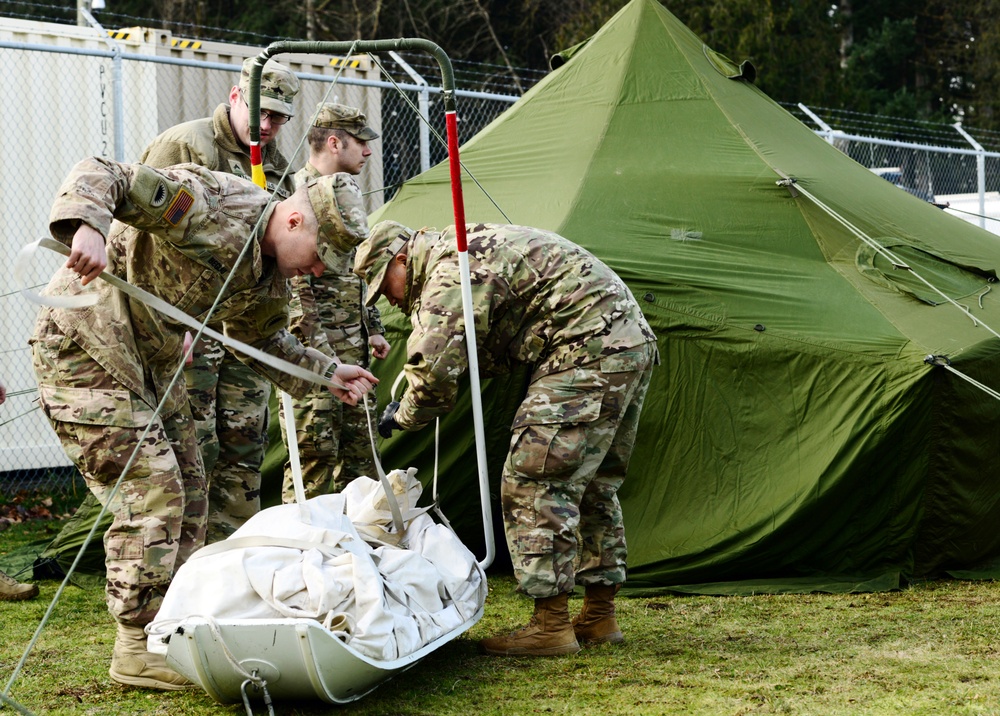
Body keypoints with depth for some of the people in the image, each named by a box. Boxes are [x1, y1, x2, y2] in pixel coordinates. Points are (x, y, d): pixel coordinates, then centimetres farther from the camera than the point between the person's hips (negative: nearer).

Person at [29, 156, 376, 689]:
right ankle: (138, 649, -4)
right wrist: (85, 226, -49)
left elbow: (263, 341, 22)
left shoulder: (270, 278, 3)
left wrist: (328, 372, 12)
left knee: (185, 491, 11)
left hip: (152, 362, 10)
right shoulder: (209, 203, -25)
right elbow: (100, 175, -29)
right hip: (84, 343, -10)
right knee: (149, 488, -12)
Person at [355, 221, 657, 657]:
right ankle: (599, 617, 24)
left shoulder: (451, 274, -11)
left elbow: (435, 371, -20)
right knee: (592, 485, 17)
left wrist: (402, 416, 1)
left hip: (589, 352, -11)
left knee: (534, 481, -9)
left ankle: (550, 626, -9)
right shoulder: (469, 249, 22)